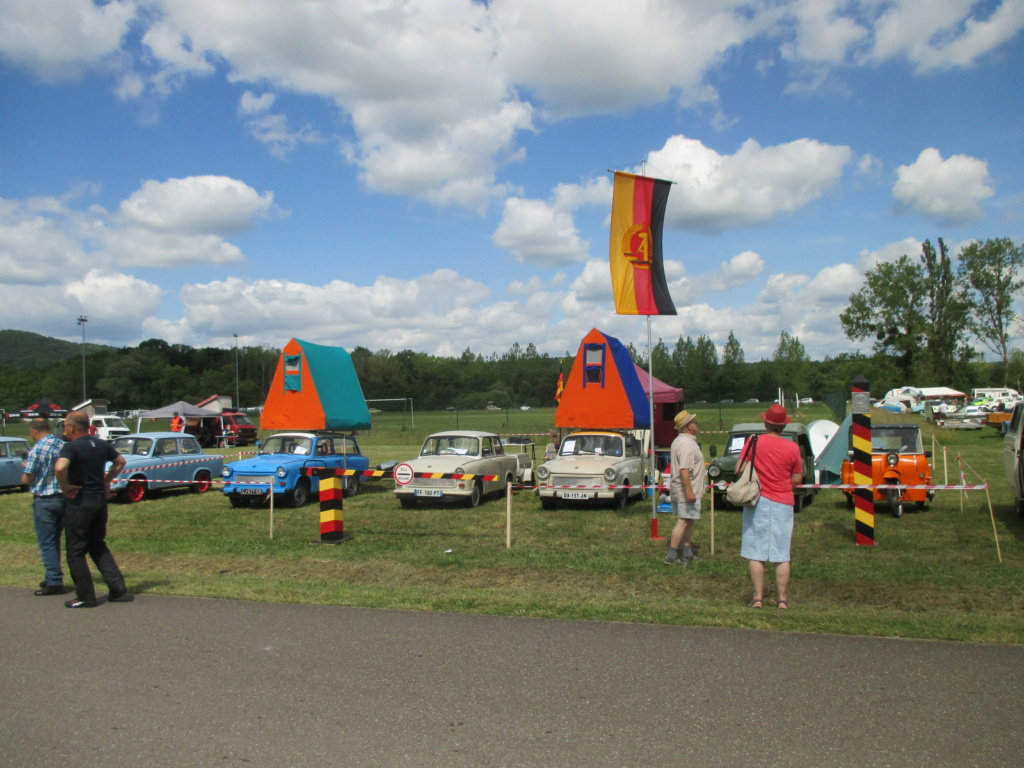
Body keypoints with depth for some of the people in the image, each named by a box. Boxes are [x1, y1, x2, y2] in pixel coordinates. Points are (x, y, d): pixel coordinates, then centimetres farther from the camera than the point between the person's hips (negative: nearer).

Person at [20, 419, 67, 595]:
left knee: (47, 544, 2)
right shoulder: (63, 445, 3)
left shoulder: (37, 450, -15)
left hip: (44, 501, -6)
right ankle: (53, 577, 25)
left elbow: (26, 480, -12)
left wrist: (26, 466, 6)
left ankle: (54, 582, 3)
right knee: (55, 541, 18)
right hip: (64, 499, 6)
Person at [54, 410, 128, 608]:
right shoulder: (102, 445, 7)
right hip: (100, 499, 7)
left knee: (75, 552, 5)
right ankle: (117, 584, 10)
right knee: (98, 545, 20)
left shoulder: (71, 447, -15)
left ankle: (85, 597, 8)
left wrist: (65, 487, -18)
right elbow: (120, 461, 21)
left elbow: (59, 467, -33)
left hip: (80, 503, -7)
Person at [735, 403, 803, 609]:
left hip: (758, 502, -1)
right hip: (783, 504, 1)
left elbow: (739, 470, -8)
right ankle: (782, 598, 14)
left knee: (756, 554, 5)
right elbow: (797, 480, 2)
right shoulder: (792, 448, -4)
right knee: (782, 555, 9)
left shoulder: (754, 441, -7)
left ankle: (758, 598, 8)